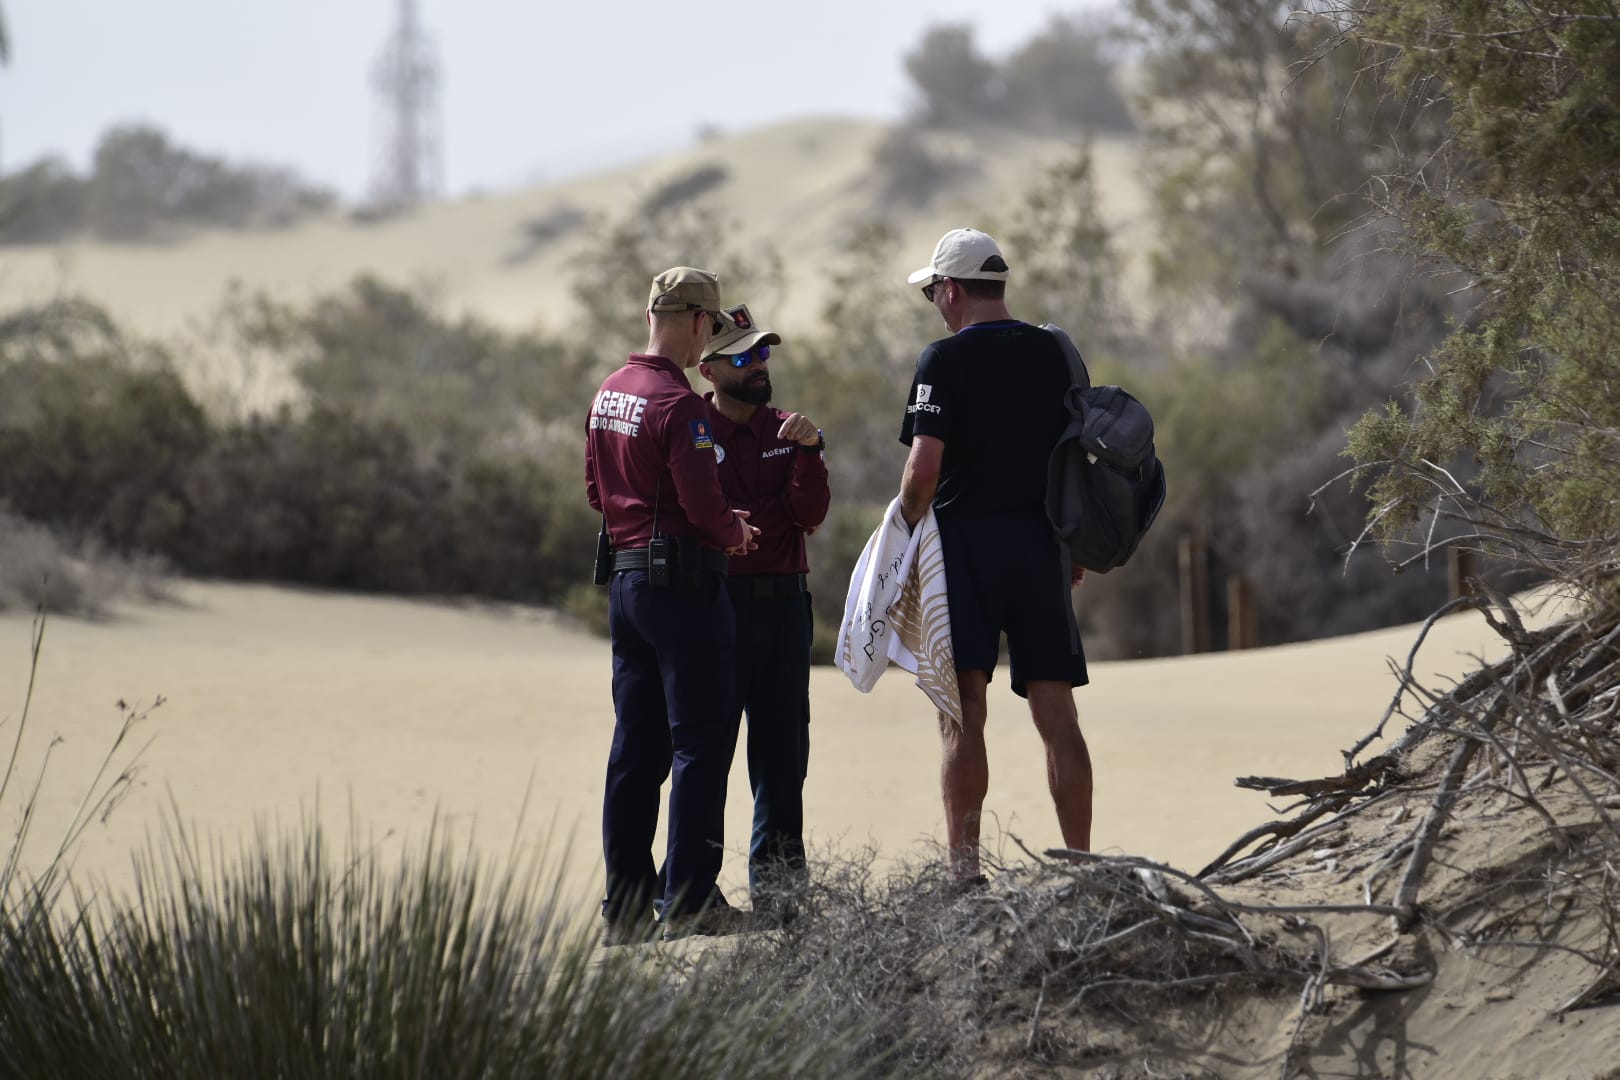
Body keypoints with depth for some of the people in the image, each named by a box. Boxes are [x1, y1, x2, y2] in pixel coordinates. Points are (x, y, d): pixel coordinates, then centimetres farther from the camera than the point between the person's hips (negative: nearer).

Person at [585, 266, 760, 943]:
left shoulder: (608, 394, 11)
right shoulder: (680, 404, -16)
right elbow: (702, 502, -22)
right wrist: (733, 531, -1)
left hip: (625, 577, 9)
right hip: (682, 581, -9)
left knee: (637, 745, 11)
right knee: (700, 742, -4)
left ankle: (626, 901, 13)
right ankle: (689, 900, -5)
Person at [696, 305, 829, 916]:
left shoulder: (784, 431, 13)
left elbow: (809, 516, 2)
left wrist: (808, 452, -11)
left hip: (784, 601, 5)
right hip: (718, 602, -5)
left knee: (783, 748, 7)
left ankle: (777, 882, 14)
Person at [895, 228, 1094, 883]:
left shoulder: (945, 360, -6)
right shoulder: (1053, 353, 9)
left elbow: (924, 468, -14)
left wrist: (902, 534, 1)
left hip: (965, 540, -4)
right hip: (1041, 544, 4)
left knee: (963, 717, -5)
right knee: (1055, 712, 5)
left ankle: (965, 871, -10)